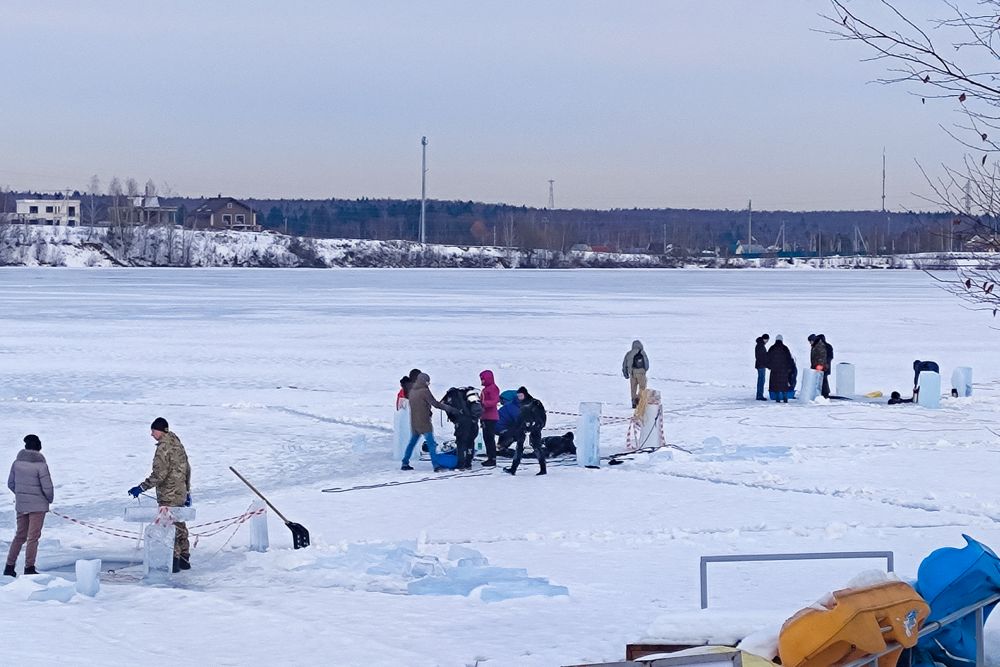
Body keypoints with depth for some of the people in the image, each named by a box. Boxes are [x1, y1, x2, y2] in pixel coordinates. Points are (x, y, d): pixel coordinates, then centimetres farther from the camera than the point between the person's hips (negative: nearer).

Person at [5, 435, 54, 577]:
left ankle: (9, 566, 18)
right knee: (33, 536, 2)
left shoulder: (17, 462, -1)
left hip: (20, 504, 5)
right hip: (38, 505, -5)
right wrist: (50, 499, 4)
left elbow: (10, 483, 7)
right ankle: (29, 568, 3)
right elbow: (47, 487, -16)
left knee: (20, 535, 16)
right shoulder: (40, 465, -17)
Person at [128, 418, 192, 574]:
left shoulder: (164, 447, -18)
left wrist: (141, 488, -18)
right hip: (181, 494, 9)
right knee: (179, 526, 16)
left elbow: (159, 475, -23)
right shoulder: (178, 444, 10)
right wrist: (187, 491, 23)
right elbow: (187, 469, 16)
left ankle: (174, 560, -1)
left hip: (168, 496, -9)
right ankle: (184, 559, 23)